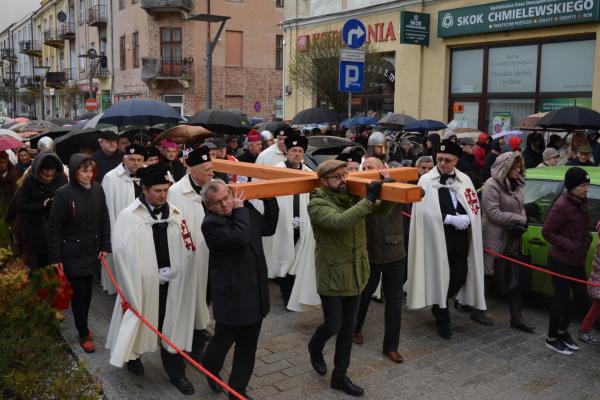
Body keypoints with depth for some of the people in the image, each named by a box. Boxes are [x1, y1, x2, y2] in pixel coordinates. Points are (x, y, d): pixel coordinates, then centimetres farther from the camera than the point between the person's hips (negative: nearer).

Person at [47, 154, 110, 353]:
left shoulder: (97, 189, -2)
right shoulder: (63, 194, -14)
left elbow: (104, 219, 7)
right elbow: (54, 228, -10)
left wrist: (105, 246, 3)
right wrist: (55, 258, -10)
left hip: (92, 251, 4)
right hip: (72, 253, -4)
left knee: (87, 291, 13)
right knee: (79, 292, 1)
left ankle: (83, 326, 33)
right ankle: (83, 334, 17)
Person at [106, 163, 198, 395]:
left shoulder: (174, 214, 2)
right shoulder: (129, 216, -10)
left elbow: (186, 250, 5)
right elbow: (122, 254, -12)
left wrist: (175, 272, -3)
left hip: (171, 283, 3)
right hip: (143, 283, -3)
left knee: (172, 328, 11)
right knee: (139, 324, 17)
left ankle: (176, 372, 26)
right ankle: (132, 356, 45)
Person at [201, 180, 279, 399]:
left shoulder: (246, 210, 3)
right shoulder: (210, 224, -19)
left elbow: (268, 228, 16)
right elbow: (240, 238, -32)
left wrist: (269, 199, 9)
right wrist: (239, 209, -20)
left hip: (255, 295, 6)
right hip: (231, 297, -6)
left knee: (248, 348, 16)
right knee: (223, 340, 15)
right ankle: (210, 369, 47)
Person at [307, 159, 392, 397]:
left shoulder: (354, 197, 3)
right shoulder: (317, 204, -16)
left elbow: (382, 210, 6)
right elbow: (339, 221, -34)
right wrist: (368, 199, -34)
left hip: (356, 275, 6)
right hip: (332, 277, -6)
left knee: (348, 327, 12)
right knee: (333, 326, 4)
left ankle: (339, 376, 27)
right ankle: (315, 348, 39)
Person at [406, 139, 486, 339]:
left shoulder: (464, 180, 7)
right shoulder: (426, 180, -6)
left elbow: (474, 208, 8)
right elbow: (425, 212, -13)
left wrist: (466, 219, -12)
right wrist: (451, 219, -16)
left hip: (460, 239, 4)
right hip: (437, 238, -4)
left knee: (460, 276, 4)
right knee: (440, 278, 3)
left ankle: (440, 305, 33)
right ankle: (442, 319, 22)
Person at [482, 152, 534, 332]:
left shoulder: (517, 184, 10)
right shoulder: (492, 185, -14)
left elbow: (521, 208, 17)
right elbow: (494, 213, -19)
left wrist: (522, 220, -4)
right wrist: (519, 219, -13)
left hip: (513, 239, 7)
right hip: (494, 239, -7)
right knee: (488, 276, 4)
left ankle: (516, 317, 15)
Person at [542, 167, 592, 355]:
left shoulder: (581, 202, 4)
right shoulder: (562, 206, -22)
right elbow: (547, 232, -19)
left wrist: (587, 238, 2)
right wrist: (570, 246, -22)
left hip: (577, 261, 8)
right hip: (560, 261, -8)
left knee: (581, 298, 16)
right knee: (562, 299, 3)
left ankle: (562, 330, 36)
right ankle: (552, 339, 22)